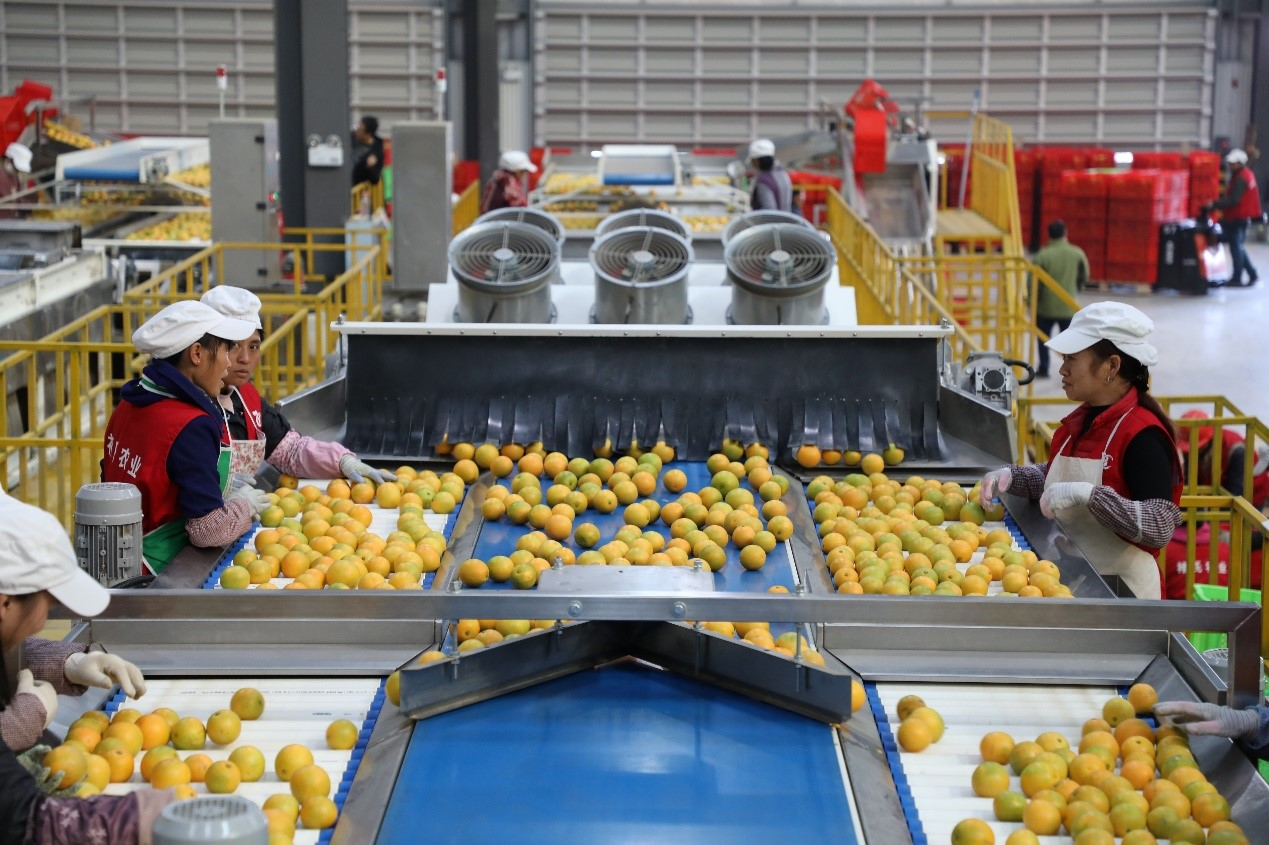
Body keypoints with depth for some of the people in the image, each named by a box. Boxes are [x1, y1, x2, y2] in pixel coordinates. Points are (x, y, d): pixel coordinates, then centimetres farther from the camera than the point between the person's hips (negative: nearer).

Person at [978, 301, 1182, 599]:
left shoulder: (1143, 435, -19)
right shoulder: (1079, 423, 5)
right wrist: (1011, 476, 3)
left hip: (1119, 588, -8)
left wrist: (1089, 495, -34)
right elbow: (1053, 477, 22)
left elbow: (1160, 528, -26)